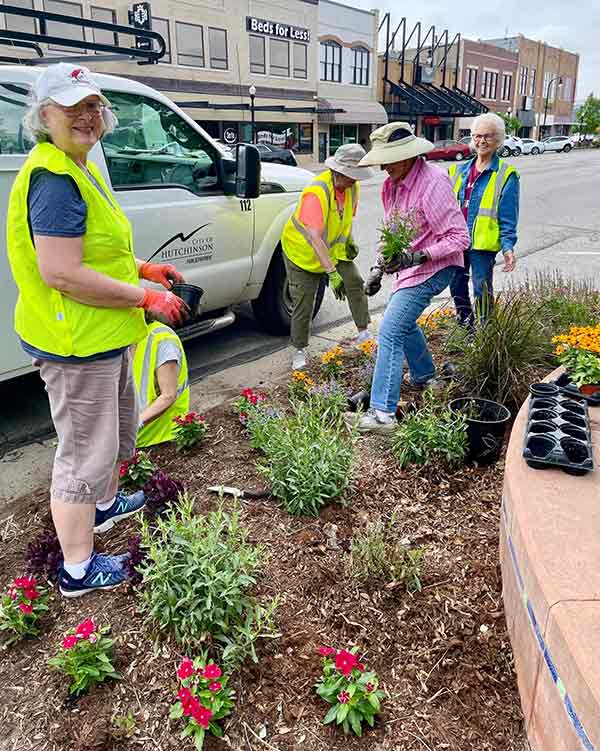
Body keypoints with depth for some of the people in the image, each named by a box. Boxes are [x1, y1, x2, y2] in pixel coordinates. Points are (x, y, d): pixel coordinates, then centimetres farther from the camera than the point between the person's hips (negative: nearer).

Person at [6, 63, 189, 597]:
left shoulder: (79, 170, 13)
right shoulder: (54, 180, -21)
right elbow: (61, 274, -28)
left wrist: (143, 268, 12)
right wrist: (146, 298, -22)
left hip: (107, 337, 11)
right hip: (75, 343, -11)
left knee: (120, 428, 29)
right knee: (85, 455, 2)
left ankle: (105, 505, 53)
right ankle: (78, 570, 20)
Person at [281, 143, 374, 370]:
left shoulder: (351, 186, -9)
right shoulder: (316, 193, -36)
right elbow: (314, 237, -46)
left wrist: (349, 240, -3)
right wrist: (332, 272, -53)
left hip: (334, 247, 6)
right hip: (302, 250, -6)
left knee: (355, 283, -5)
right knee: (303, 303, -3)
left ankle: (364, 332, 8)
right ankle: (299, 352, 11)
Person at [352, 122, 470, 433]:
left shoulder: (432, 183, -23)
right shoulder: (392, 185, 4)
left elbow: (459, 238, -24)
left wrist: (415, 257, -33)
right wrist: (378, 268, 9)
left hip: (432, 268, -10)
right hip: (409, 267, 10)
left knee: (390, 332, -17)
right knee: (404, 322, 26)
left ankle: (382, 413, -17)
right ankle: (425, 377, 49)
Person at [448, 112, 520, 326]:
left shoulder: (505, 174, -3)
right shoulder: (459, 170, 11)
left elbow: (508, 217, -6)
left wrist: (508, 246, -14)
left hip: (483, 243, -5)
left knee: (482, 290, 0)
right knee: (456, 286, 15)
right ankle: (465, 326, 33)